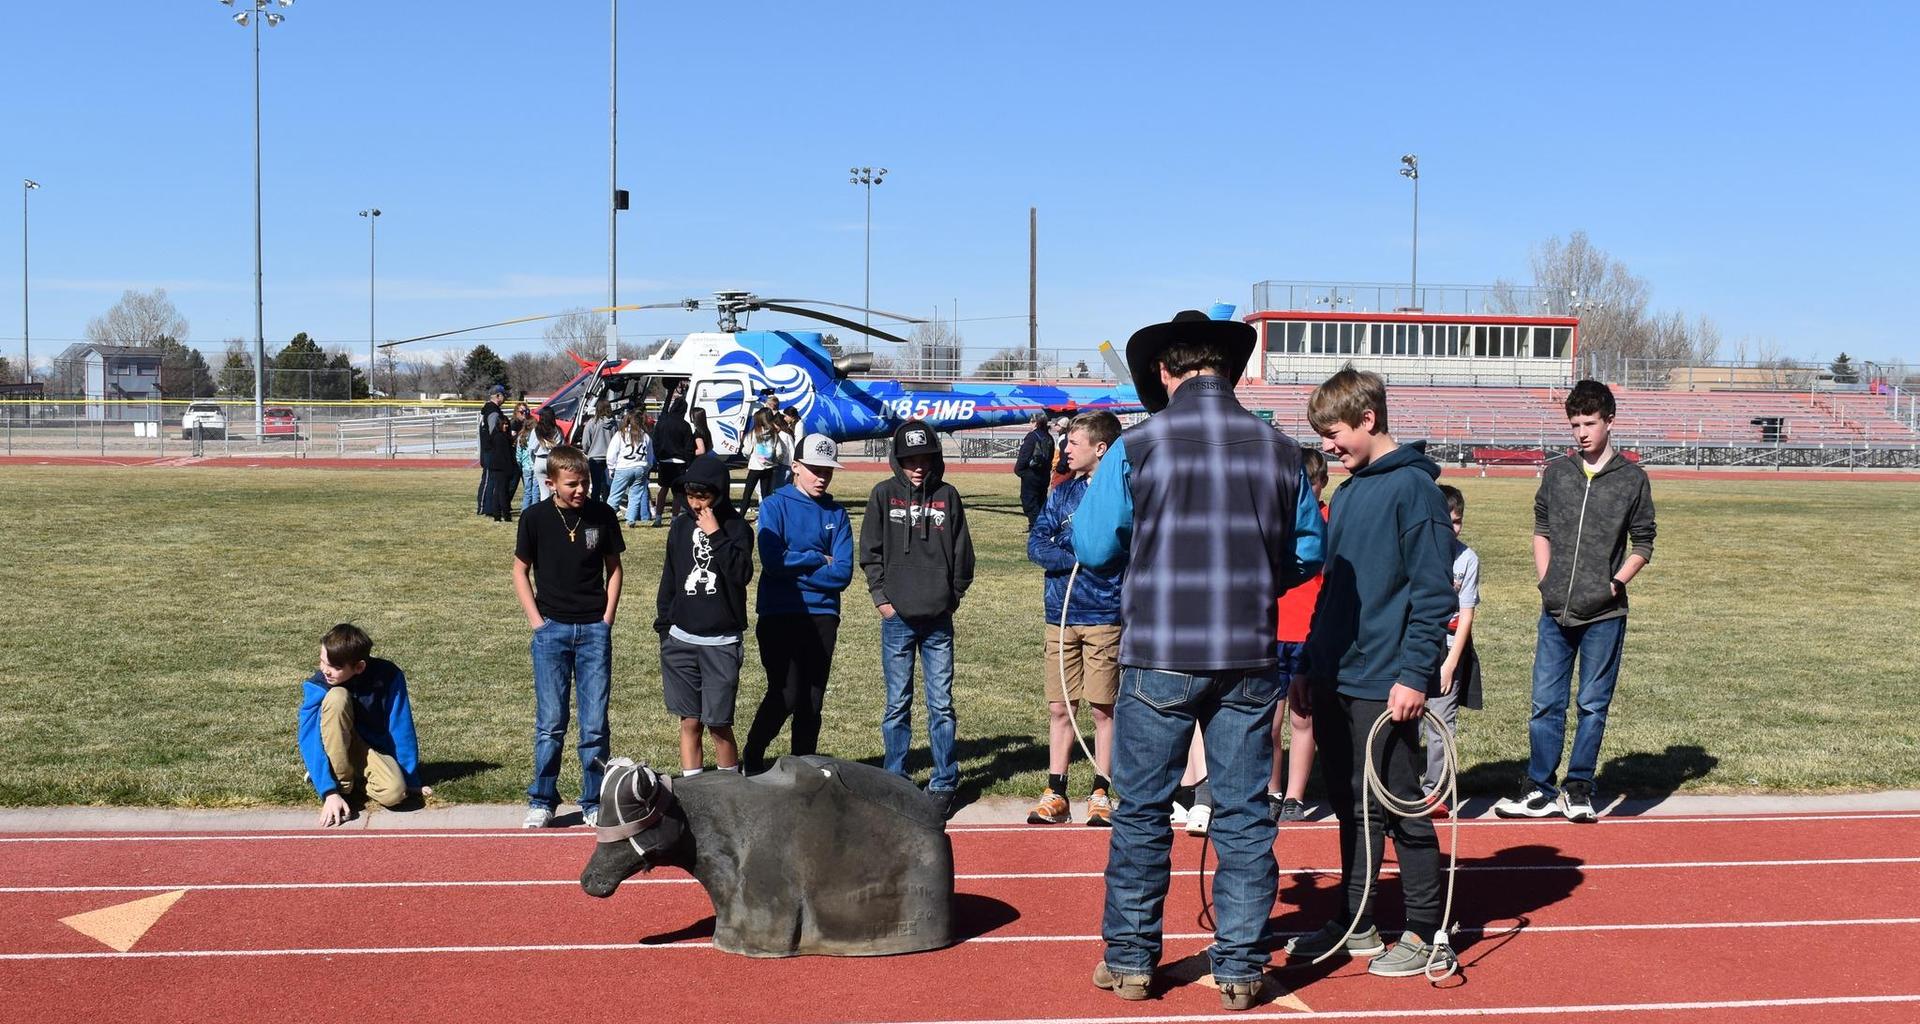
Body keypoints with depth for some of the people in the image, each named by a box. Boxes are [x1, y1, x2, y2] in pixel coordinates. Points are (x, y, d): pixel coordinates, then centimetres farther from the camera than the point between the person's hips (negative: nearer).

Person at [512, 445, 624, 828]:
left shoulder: (602, 515, -1)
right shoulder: (535, 518, -4)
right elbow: (520, 571, 6)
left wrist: (607, 618, 1)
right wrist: (537, 621, -2)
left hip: (594, 629, 1)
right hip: (552, 629, -1)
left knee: (595, 723, 2)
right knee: (550, 722, 1)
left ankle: (594, 802, 13)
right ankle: (541, 801, 14)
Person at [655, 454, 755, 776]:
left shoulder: (736, 527, -4)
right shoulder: (681, 525, 7)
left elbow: (742, 573, -19)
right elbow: (670, 578, 15)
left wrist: (716, 535, -21)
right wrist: (663, 626, 15)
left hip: (721, 642, -3)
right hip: (682, 639, 3)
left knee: (719, 724, -2)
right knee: (689, 722, 7)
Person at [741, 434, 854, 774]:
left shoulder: (836, 514, 8)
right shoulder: (775, 505, -1)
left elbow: (843, 573, -3)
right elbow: (773, 560, -15)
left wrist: (796, 568, -10)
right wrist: (818, 560, -6)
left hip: (822, 617, 4)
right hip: (779, 615, -4)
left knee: (812, 701, 7)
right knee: (785, 695, -11)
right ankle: (752, 759, 10)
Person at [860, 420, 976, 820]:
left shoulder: (947, 496, 4)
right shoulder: (884, 494, 2)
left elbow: (962, 553, 9)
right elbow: (870, 552, 4)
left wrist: (954, 596, 4)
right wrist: (882, 598, -2)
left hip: (938, 621, 0)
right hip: (897, 618, 0)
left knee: (941, 704, 2)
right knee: (898, 704, 6)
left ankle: (944, 783, 10)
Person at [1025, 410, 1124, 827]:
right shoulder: (1063, 492, 10)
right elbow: (1036, 544, 3)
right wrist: (1078, 559, -12)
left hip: (1104, 616, -4)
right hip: (1061, 616, 4)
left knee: (1103, 709, 3)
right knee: (1059, 708, 6)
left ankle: (1101, 794, 13)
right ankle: (1056, 794, 13)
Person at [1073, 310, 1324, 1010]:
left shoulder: (1137, 447, -7)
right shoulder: (1278, 449, 1)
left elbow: (1092, 547, -4)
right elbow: (1308, 555, 8)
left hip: (1158, 660, -2)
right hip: (1249, 660, 2)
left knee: (1142, 813, 10)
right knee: (1243, 814, 9)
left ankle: (1129, 960, 18)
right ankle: (1240, 969, 14)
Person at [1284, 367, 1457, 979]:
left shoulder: (1412, 487, -10)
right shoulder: (1344, 496, 15)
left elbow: (1433, 592, -15)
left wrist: (1414, 675, -19)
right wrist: (1310, 668, 17)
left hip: (1384, 686, -8)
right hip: (1333, 681, 8)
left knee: (1399, 808, -1)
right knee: (1351, 807, 14)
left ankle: (1427, 935, 9)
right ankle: (1355, 926, 24)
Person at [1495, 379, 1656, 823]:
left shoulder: (1632, 479, -1)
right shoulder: (1556, 473, 7)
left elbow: (1642, 545, 4)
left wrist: (1617, 581, -7)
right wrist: (1546, 580, 6)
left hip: (1604, 615, -2)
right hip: (1555, 612, 3)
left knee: (1593, 706, 5)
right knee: (1545, 703, 4)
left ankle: (1579, 787, 16)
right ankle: (1540, 790, 12)